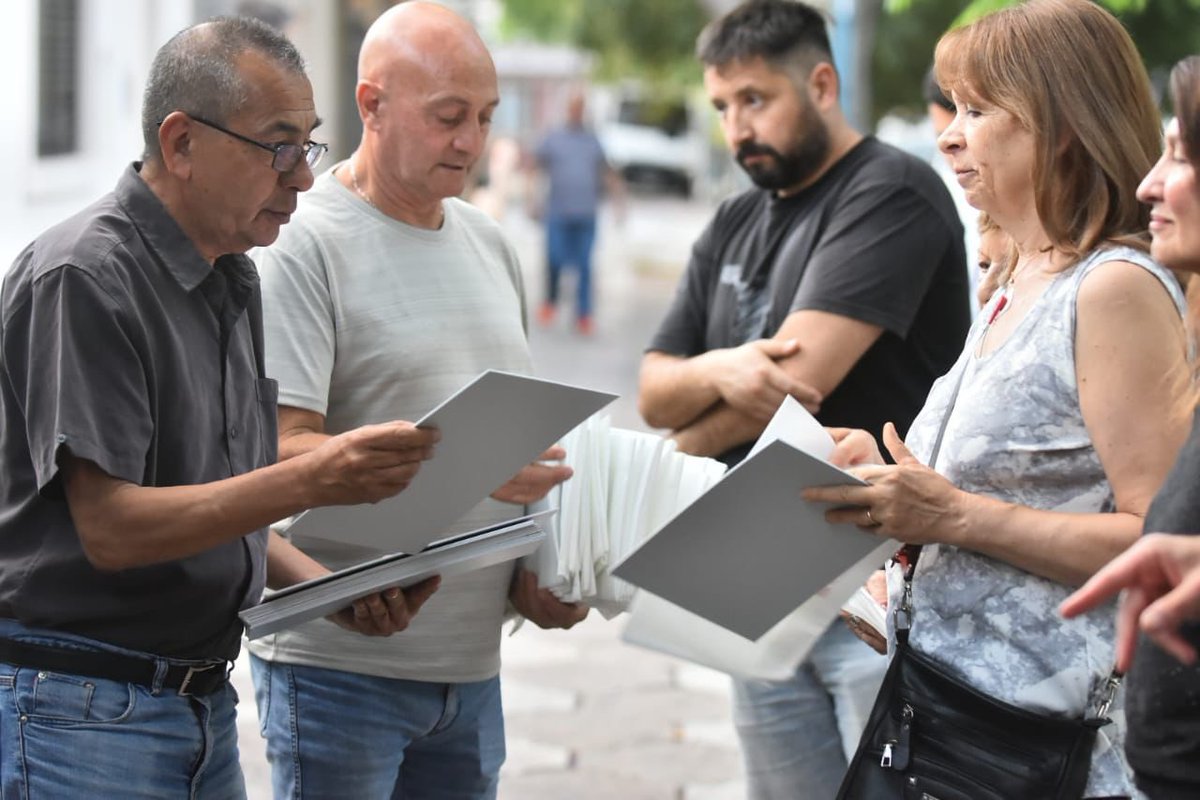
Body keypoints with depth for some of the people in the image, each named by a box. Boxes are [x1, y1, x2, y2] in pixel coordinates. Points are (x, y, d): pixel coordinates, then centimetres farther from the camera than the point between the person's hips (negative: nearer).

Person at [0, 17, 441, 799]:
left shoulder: (233, 279, 12)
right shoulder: (82, 279, -16)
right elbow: (111, 529, -22)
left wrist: (330, 587, 2)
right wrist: (309, 480, -29)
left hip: (206, 701, 8)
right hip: (83, 703, -8)